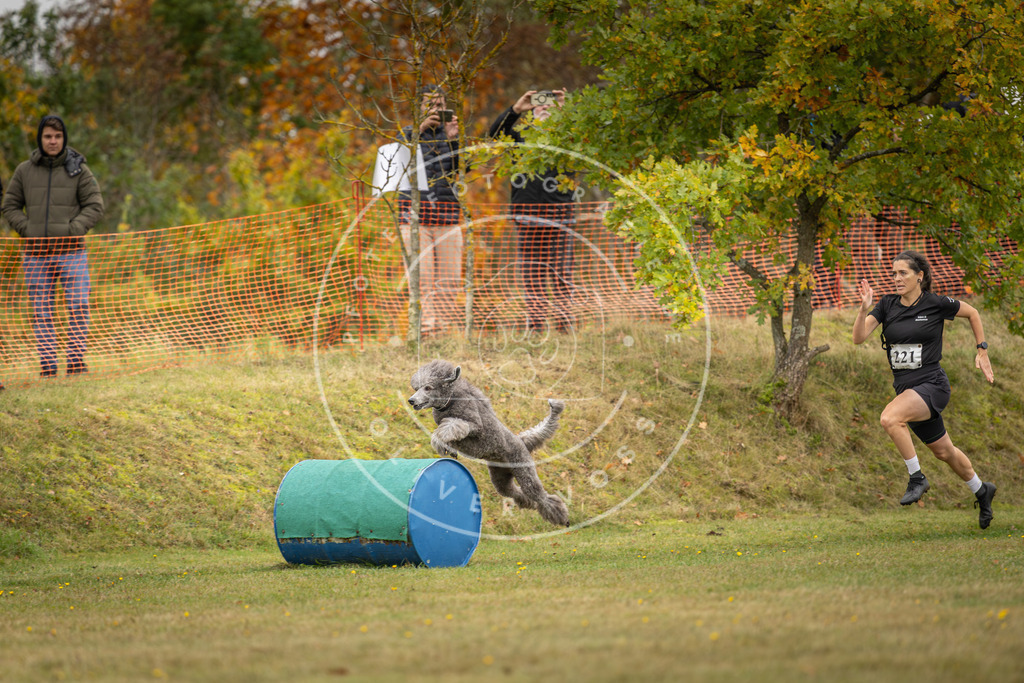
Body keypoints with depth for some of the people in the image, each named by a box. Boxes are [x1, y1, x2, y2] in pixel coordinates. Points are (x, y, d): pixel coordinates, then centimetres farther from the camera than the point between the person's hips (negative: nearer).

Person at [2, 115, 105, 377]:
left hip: (71, 251, -2)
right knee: (41, 311, 1)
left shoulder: (79, 170, 3)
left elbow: (94, 206, 3)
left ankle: (76, 360, -4)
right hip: (35, 252, 2)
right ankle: (47, 363, 3)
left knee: (79, 306, -9)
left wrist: (73, 229, -10)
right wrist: (26, 228, -4)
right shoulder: (24, 171, 8)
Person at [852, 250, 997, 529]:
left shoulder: (936, 304, -8)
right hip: (905, 388, 6)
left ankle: (917, 477, -17)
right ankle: (981, 491, 43)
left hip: (932, 385, -6)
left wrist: (982, 352, 8)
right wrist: (864, 309, -24)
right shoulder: (887, 305, 3)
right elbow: (858, 337, -8)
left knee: (890, 418, -32)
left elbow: (972, 313, 9)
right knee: (943, 451, 19)